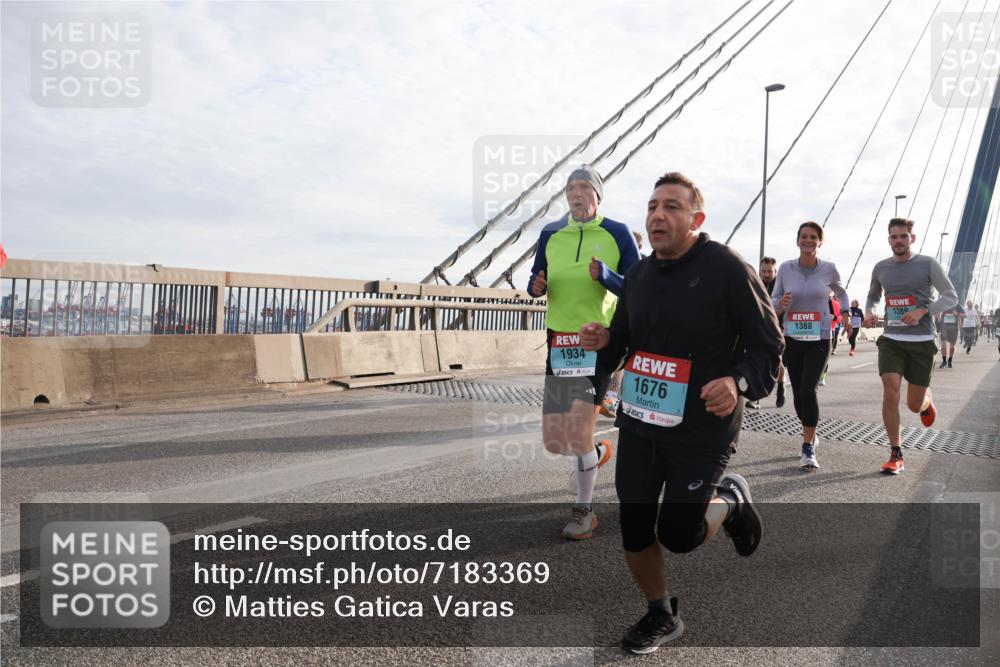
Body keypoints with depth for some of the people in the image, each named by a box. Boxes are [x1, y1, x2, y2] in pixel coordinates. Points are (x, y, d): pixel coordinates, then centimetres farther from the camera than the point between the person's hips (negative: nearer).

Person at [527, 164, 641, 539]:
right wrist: (536, 286, -7)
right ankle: (598, 452, 39)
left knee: (579, 433, -11)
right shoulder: (550, 234, 8)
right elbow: (536, 281, 17)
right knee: (554, 443, 4)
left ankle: (584, 512, 12)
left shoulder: (618, 234, -2)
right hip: (560, 342, 4)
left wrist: (605, 275, -21)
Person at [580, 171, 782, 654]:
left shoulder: (727, 269, -12)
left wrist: (738, 382, -28)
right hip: (638, 424, 6)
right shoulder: (638, 275, 7)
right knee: (634, 531, 7)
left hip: (702, 430, -5)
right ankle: (659, 616, 35)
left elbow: (767, 344, -10)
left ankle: (730, 500, 32)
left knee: (678, 535, -2)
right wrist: (602, 342, -5)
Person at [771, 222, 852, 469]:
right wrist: (781, 304, -18)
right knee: (798, 392, 9)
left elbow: (840, 292, 18)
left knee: (808, 390, -16)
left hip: (819, 339, -2)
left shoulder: (829, 268, -3)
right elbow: (773, 303, 4)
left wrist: (846, 316, 5)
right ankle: (811, 436, 34)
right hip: (792, 338, 2)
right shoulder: (786, 268, -2)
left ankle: (808, 448, -6)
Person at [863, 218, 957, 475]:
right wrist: (868, 312, 1)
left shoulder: (928, 264, -2)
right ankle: (896, 456, -6)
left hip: (921, 341, -1)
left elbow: (951, 297, 0)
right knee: (890, 393, -17)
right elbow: (872, 297, 24)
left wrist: (922, 311, -15)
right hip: (891, 340, 2)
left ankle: (927, 400, 46)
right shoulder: (881, 268, 7)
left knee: (914, 405, 5)